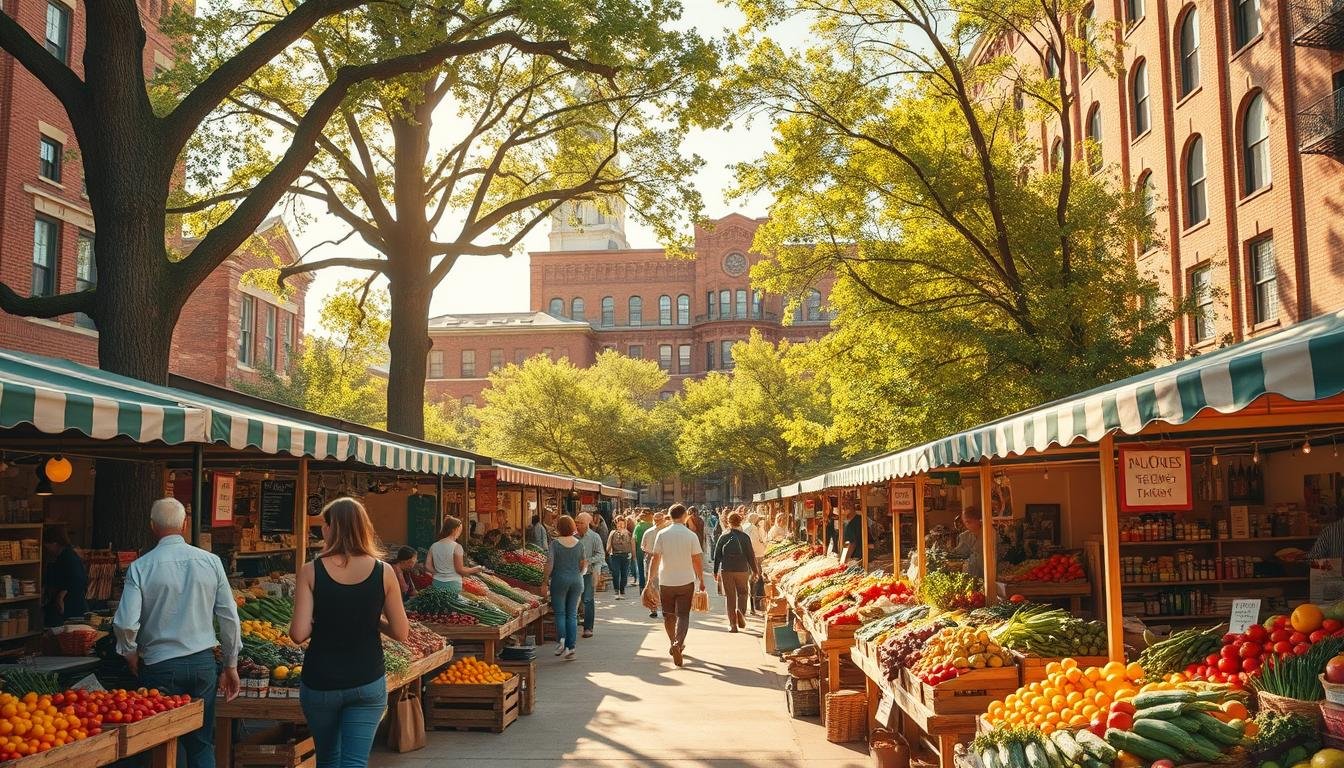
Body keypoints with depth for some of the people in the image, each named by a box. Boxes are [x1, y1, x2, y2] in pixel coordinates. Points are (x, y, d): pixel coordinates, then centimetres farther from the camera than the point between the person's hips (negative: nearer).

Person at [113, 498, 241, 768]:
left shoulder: (140, 567, -8)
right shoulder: (211, 561, -1)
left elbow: (125, 623, -14)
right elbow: (230, 618, 1)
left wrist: (130, 654, 7)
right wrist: (231, 666, 11)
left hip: (160, 666, -2)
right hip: (204, 664, 2)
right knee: (202, 745, 12)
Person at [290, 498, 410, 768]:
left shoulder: (310, 571, -10)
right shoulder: (383, 573, -7)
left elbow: (298, 634, -15)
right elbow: (402, 633, -4)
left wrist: (322, 622, 5)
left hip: (319, 683, 1)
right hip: (368, 682, 0)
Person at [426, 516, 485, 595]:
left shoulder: (434, 546, 4)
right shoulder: (456, 547, -12)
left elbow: (428, 566, 5)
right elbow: (460, 570, -10)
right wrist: (475, 569, 4)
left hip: (437, 583, 5)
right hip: (452, 584, -5)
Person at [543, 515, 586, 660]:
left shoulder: (555, 543, -7)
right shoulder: (579, 543, 3)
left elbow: (550, 564, -11)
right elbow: (583, 565, 8)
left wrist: (545, 582, -5)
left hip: (560, 579, -3)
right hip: (577, 580, 3)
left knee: (560, 612, 7)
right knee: (572, 614, 7)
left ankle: (561, 639, -15)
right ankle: (571, 647, 6)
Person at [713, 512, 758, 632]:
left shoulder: (723, 537, -1)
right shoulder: (745, 537, -4)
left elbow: (717, 555, 2)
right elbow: (751, 555, 0)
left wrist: (716, 571, 11)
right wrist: (755, 570, 11)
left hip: (726, 570, 1)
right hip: (742, 570, 0)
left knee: (730, 597, 8)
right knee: (742, 594, 17)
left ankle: (733, 624, 8)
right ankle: (740, 611, -10)